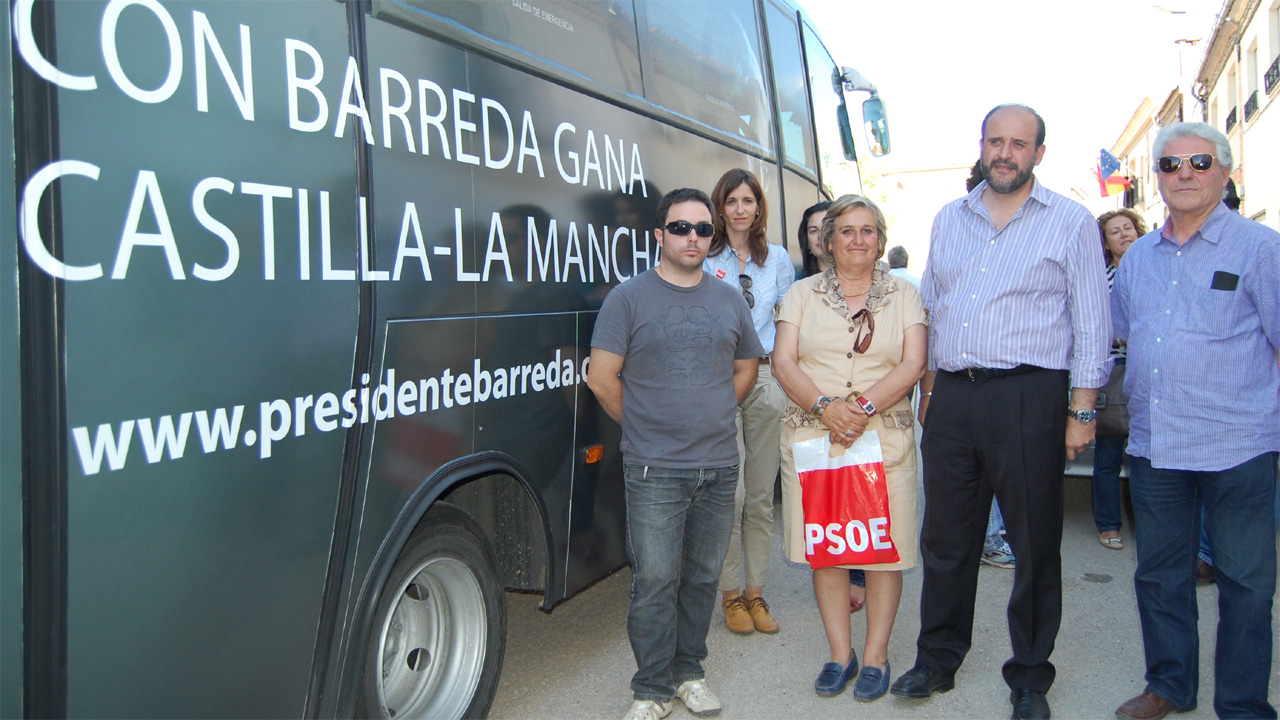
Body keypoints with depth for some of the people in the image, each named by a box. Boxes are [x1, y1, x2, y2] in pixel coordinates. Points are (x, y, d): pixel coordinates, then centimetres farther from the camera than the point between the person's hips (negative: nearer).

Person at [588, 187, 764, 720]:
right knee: (655, 583, -1)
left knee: (703, 577, 12)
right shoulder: (629, 298, -3)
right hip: (654, 471, -4)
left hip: (719, 466, 4)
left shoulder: (729, 299, 11)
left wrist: (712, 416, 11)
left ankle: (689, 671, 28)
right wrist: (644, 426, 2)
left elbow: (746, 367, 21)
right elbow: (601, 377, -5)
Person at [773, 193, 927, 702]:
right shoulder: (803, 293, 10)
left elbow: (913, 364, -2)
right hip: (811, 435, 1)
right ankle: (840, 653, 19)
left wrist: (865, 406, -16)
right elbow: (783, 362, 1)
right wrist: (825, 406, -15)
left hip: (885, 436, 0)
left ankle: (875, 656, 16)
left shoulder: (904, 295, 9)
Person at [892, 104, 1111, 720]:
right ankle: (938, 659, 27)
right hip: (951, 398, 4)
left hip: (1028, 397, -4)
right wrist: (929, 387, 12)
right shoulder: (948, 220, 14)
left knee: (1034, 543, 5)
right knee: (945, 537, 11)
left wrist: (1082, 411, -7)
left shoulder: (1071, 223, 1)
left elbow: (1091, 324, -1)